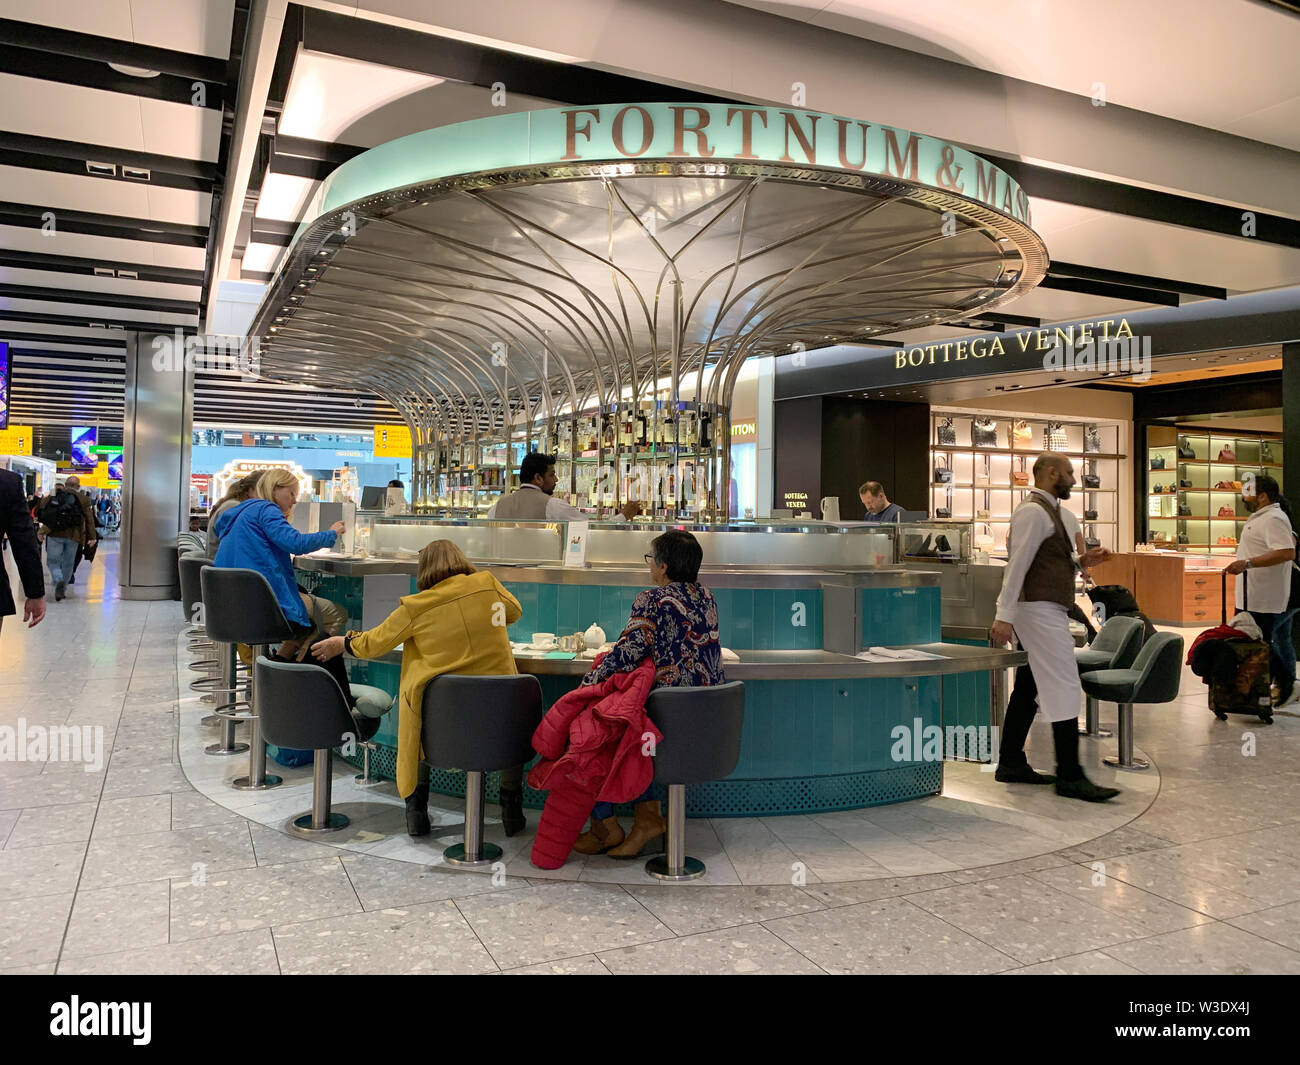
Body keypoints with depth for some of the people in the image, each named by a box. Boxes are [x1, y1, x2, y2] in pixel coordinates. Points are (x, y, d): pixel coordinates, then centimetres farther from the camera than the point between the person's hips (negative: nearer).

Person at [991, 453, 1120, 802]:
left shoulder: (1046, 510, 20)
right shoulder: (1034, 511, -12)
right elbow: (1017, 564, -20)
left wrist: (1081, 561, 10)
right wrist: (1005, 616, -25)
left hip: (1045, 610, 11)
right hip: (1040, 610, -11)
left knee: (1028, 689, 12)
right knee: (1064, 691, -10)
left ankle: (1011, 763, 19)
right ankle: (1070, 777, -6)